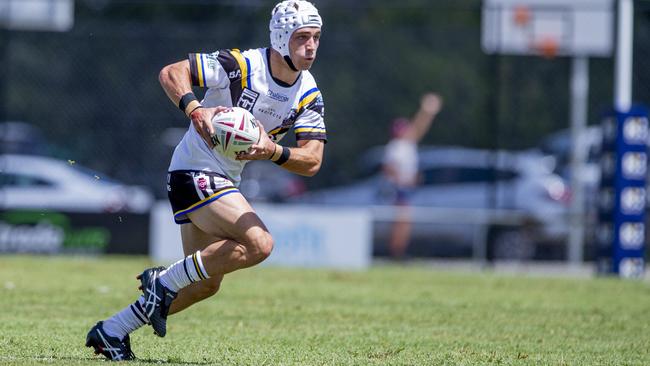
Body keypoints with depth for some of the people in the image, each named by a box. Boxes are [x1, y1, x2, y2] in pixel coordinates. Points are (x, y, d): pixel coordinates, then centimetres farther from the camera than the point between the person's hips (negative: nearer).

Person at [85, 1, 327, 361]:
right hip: (194, 171, -8)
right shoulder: (240, 65, -18)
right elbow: (171, 73, -20)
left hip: (223, 181, 8)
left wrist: (273, 151, -27)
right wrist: (195, 110, -38)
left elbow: (311, 161, -7)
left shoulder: (309, 95, -1)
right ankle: (165, 280, -11)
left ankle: (111, 331, 24)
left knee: (206, 284, 14)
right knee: (259, 243, -25)